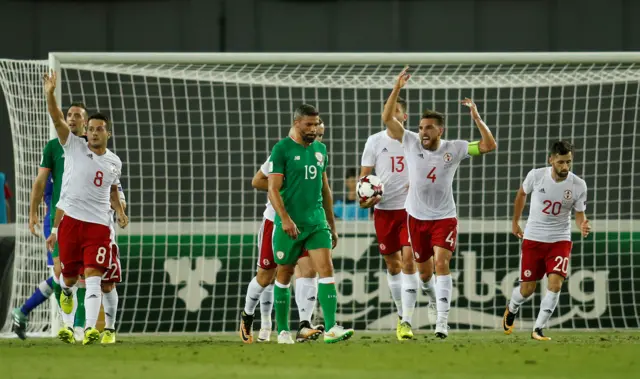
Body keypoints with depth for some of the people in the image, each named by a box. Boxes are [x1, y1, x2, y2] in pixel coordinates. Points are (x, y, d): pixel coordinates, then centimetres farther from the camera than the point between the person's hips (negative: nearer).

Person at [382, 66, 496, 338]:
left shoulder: (454, 149, -8)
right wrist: (397, 89, -19)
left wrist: (476, 117, -22)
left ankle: (442, 320, -22)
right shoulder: (411, 143, -6)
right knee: (422, 269, 11)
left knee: (441, 263, -18)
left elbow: (489, 145, -12)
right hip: (417, 217, 2)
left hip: (444, 217, -2)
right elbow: (387, 118, -10)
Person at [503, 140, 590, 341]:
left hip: (560, 240, 0)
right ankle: (511, 309, 41)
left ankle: (538, 329, -4)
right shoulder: (536, 176, -13)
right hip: (533, 239, 0)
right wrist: (515, 222, 16)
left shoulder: (578, 185, -13)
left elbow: (580, 214, -3)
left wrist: (583, 226, -27)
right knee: (527, 289, 5)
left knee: (555, 284, -18)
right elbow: (521, 194, 8)